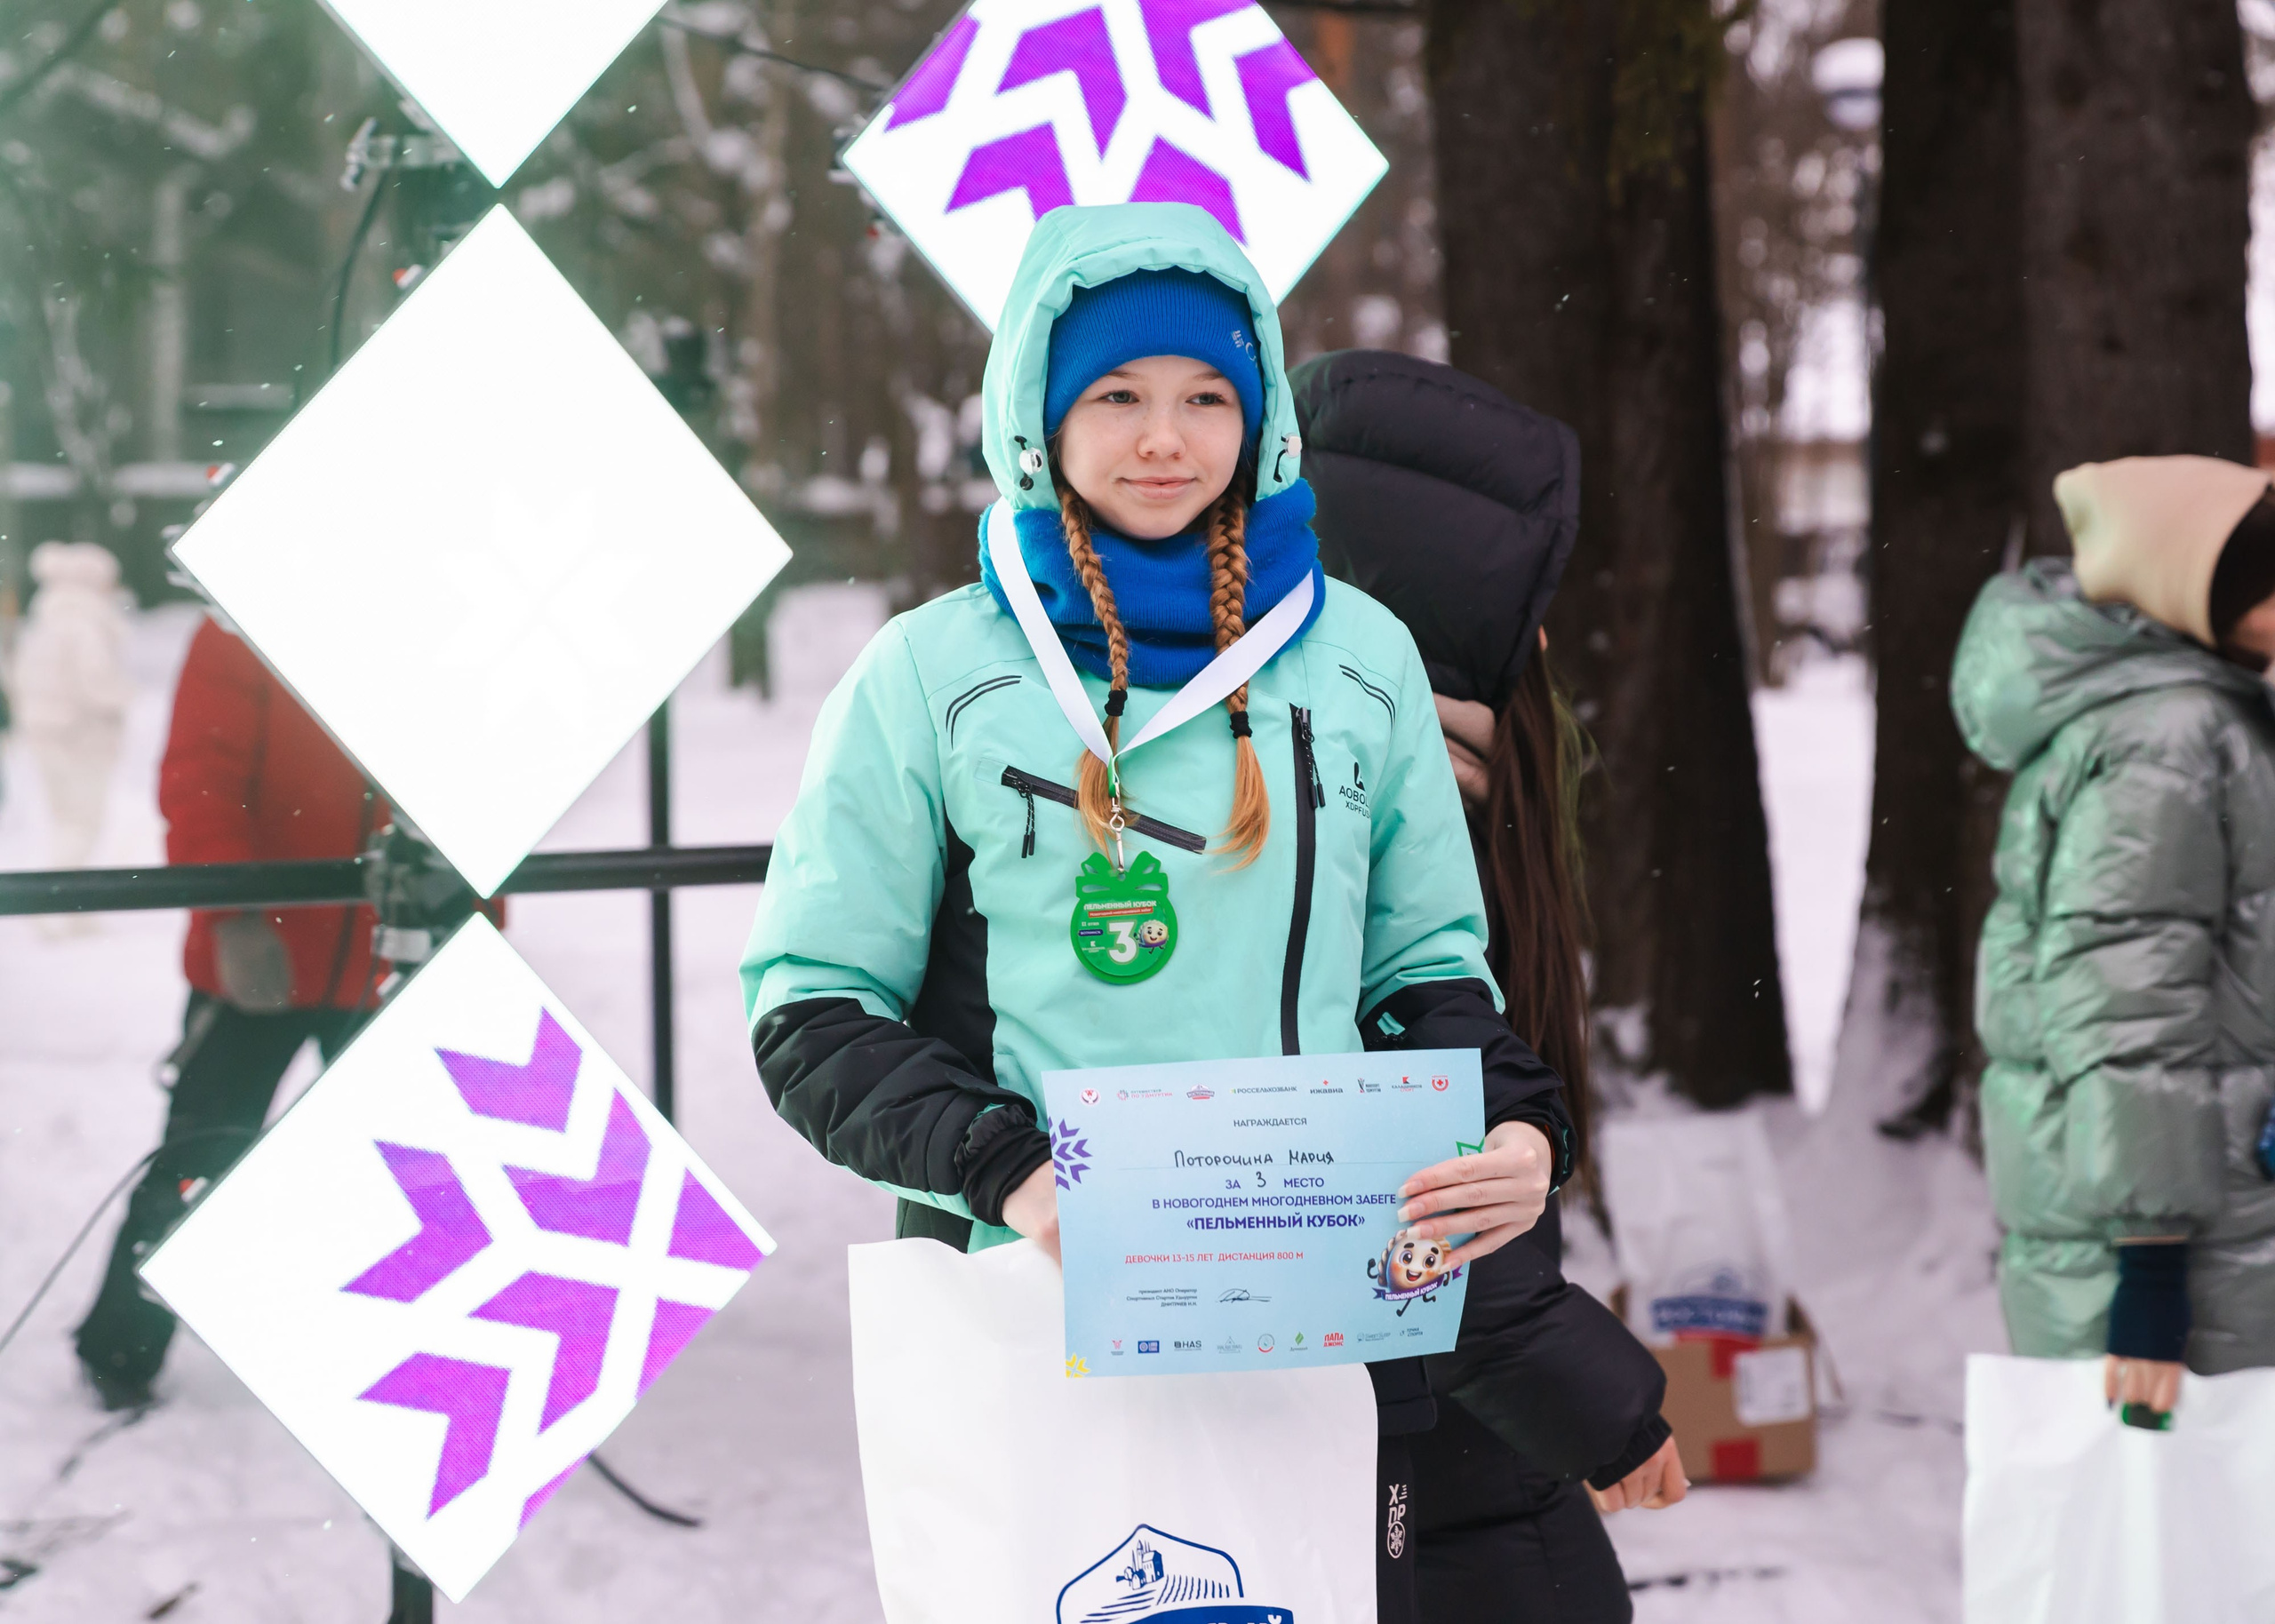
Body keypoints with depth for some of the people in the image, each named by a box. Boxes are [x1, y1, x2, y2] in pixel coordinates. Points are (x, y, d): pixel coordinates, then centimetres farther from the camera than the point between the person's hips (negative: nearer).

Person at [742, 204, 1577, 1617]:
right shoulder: (935, 677, 2)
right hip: (1036, 1295, -2)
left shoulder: (1359, 655, 11)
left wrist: (1519, 1129, -5)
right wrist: (1008, 1169, -17)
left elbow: (1429, 961, 16)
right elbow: (811, 1010, 0)